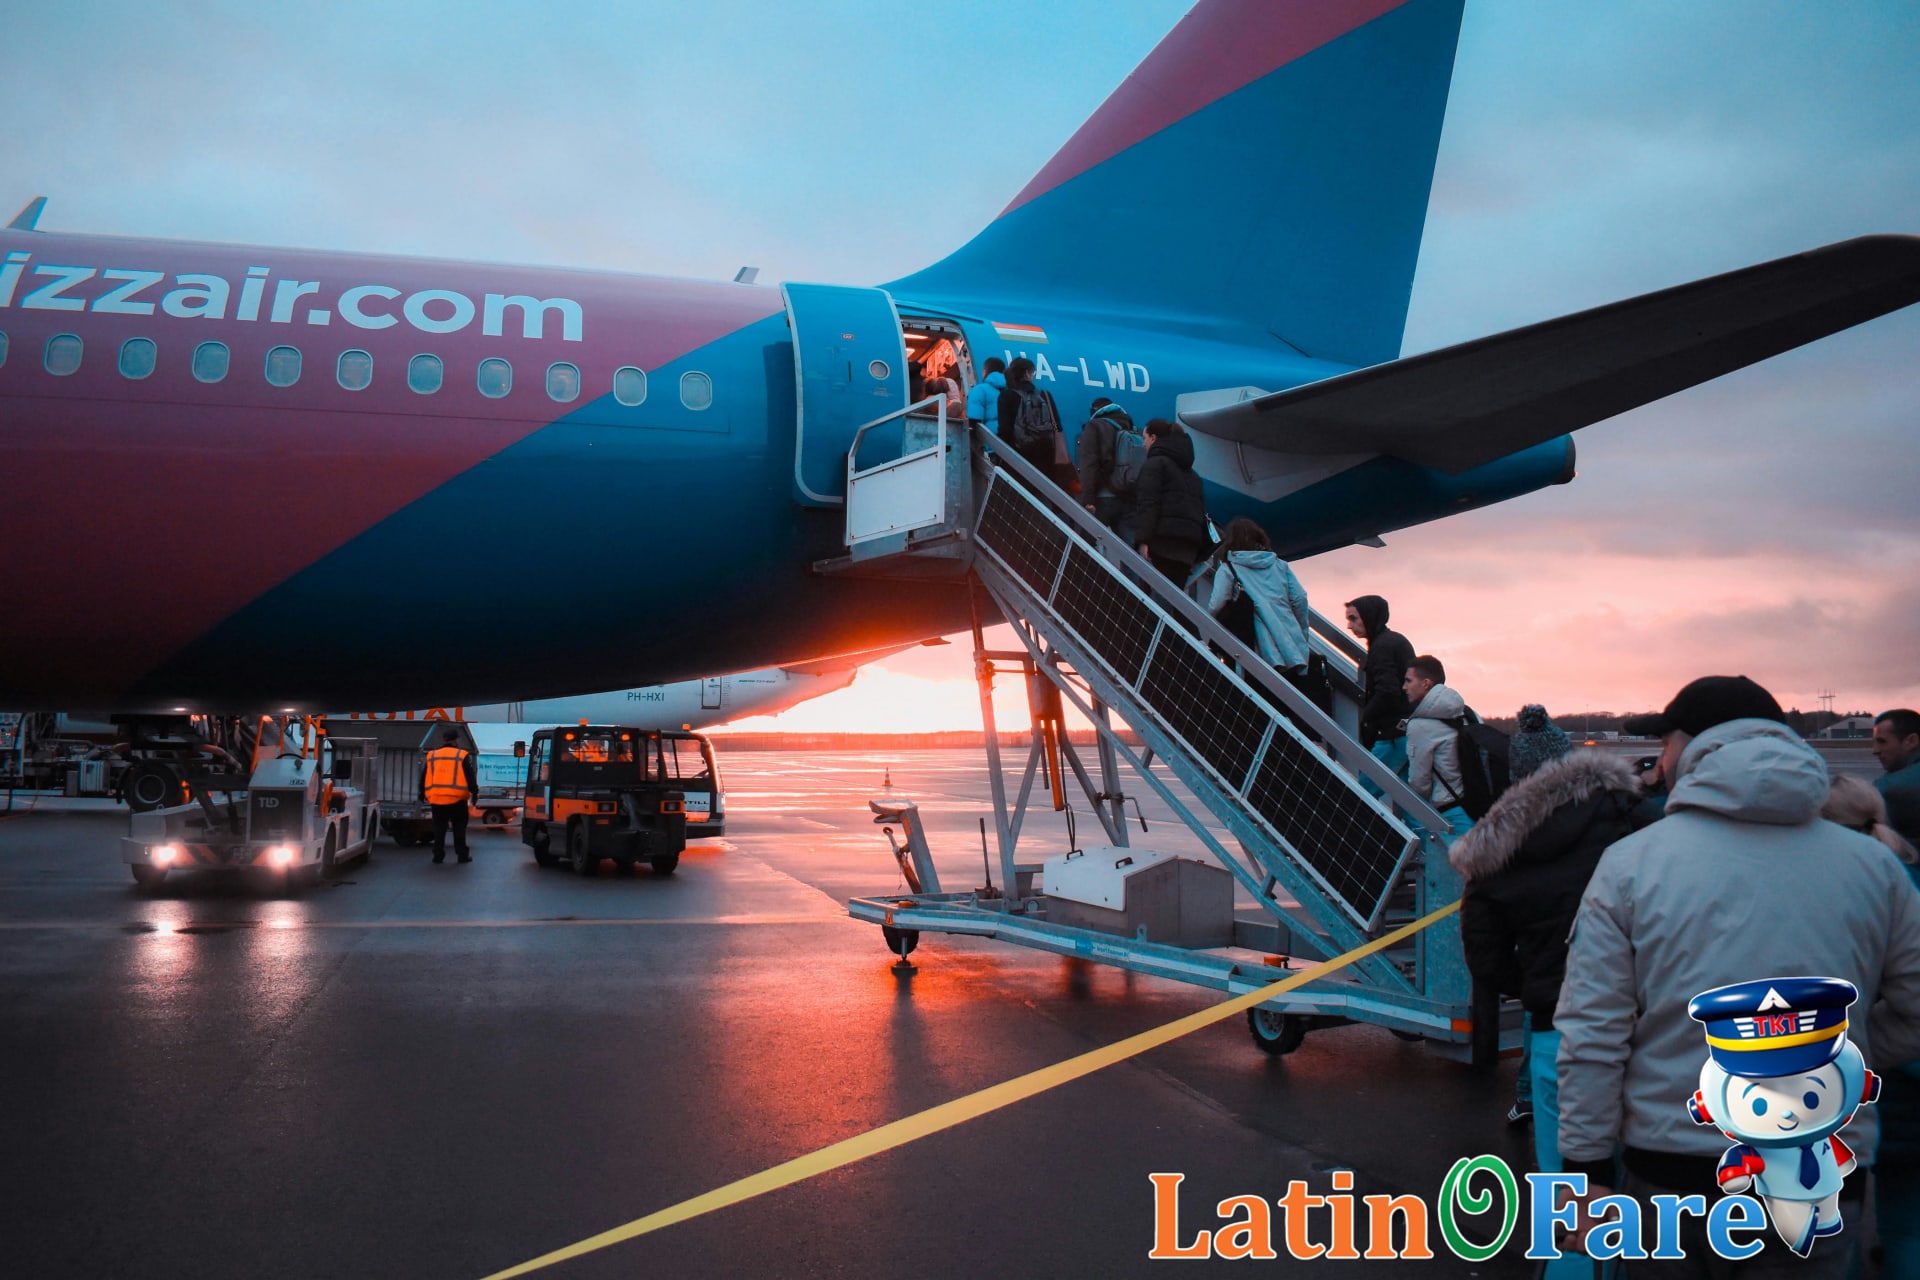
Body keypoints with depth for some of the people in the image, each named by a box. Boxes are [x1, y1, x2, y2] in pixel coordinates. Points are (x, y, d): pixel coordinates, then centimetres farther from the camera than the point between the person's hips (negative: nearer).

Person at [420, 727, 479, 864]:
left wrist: (422, 794, 22)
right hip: (457, 798, -3)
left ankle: (438, 855, 8)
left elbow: (424, 777, 14)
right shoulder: (463, 756, -2)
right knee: (459, 828, 7)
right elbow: (470, 776, -4)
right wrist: (474, 792, 2)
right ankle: (462, 855, 7)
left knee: (439, 828, 11)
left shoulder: (432, 756, 9)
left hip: (436, 799, 3)